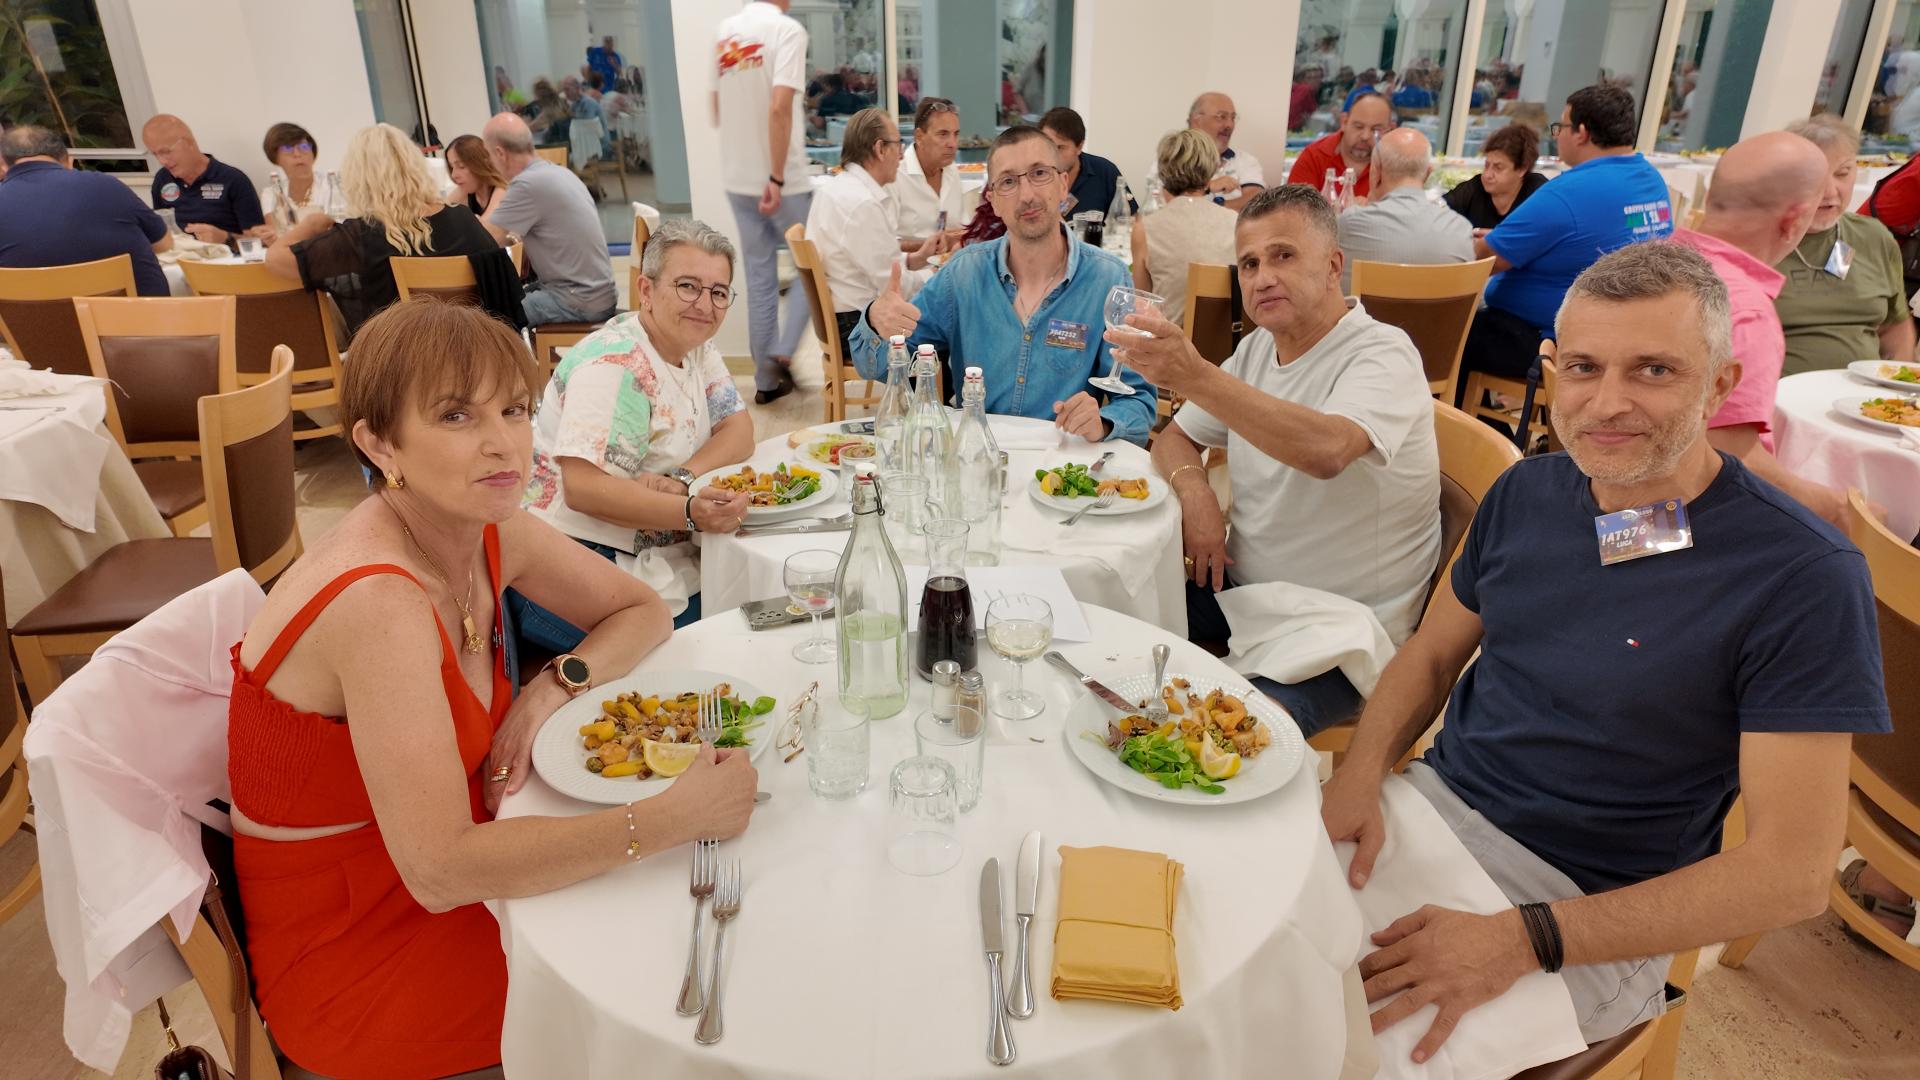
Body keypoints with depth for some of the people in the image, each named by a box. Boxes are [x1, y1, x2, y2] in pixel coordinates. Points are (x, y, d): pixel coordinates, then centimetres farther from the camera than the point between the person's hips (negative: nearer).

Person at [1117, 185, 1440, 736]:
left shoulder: (1382, 355, -17)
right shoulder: (1257, 348, 8)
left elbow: (1325, 451, -39)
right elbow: (1174, 437, 13)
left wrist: (1195, 376, -47)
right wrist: (1195, 491, -10)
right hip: (1241, 590, 7)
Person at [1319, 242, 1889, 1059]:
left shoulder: (1805, 577, -16)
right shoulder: (1527, 492, 0)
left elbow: (1792, 873, -17)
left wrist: (1528, 940, -24)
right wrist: (1358, 776, -10)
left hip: (1588, 910, -4)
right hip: (1433, 801, 5)